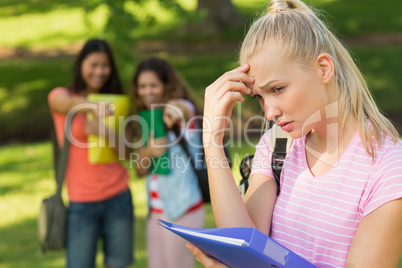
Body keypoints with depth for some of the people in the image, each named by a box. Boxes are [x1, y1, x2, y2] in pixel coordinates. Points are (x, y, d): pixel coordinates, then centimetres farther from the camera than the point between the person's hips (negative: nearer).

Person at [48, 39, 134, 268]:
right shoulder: (61, 96, 0)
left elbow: (128, 152, 1)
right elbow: (69, 104, -27)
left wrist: (107, 133, -19)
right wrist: (94, 106, -48)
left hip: (118, 197, 3)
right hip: (81, 203, -2)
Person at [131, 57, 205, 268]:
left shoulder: (184, 108, -9)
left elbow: (182, 108, -37)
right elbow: (140, 171, 8)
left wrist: (175, 109, -60)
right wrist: (148, 152, -14)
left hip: (183, 211, -7)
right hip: (156, 212, 7)